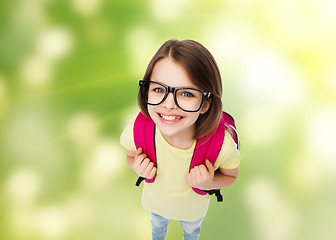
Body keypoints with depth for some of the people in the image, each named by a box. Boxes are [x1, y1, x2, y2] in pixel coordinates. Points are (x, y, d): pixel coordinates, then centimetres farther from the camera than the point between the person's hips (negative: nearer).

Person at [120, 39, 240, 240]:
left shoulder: (222, 145, -40)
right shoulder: (136, 131, -36)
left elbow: (230, 176, -16)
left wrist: (209, 184, -36)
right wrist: (138, 168, -33)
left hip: (193, 208, 0)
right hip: (155, 202, 1)